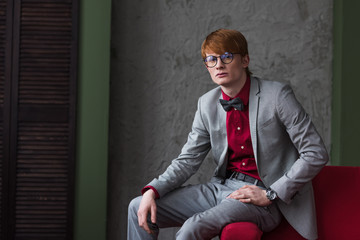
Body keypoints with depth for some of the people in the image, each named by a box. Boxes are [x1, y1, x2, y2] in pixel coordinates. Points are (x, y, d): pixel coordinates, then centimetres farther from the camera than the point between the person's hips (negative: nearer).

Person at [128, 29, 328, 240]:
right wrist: (152, 191, -8)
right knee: (140, 209, -2)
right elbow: (188, 160, 10)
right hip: (221, 188, 7)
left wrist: (270, 194, -16)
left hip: (262, 199, -6)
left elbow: (316, 154, -13)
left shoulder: (276, 95, -12)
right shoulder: (207, 104, 6)